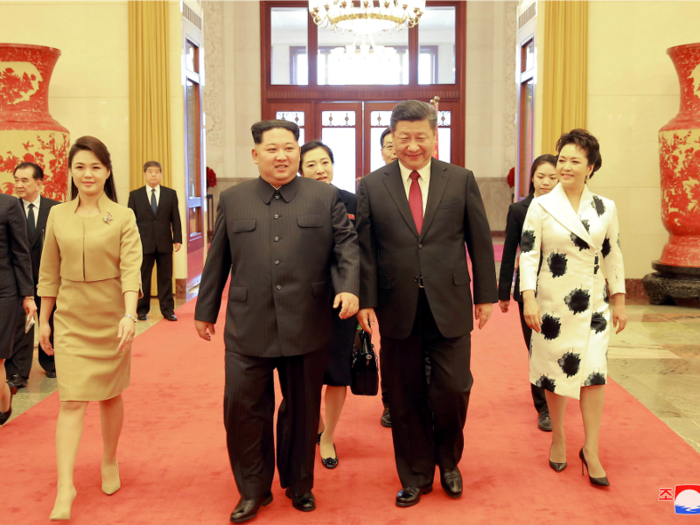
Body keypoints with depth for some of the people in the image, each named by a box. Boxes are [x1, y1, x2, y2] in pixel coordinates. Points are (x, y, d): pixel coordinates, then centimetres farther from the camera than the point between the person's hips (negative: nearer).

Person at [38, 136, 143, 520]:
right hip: (70, 319, 1)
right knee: (71, 401, -5)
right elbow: (49, 272, 8)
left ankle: (109, 463, 33)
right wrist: (44, 320, 8)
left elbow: (131, 269, -12)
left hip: (111, 318, -1)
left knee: (110, 395, 12)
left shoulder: (123, 217, -4)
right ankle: (65, 488, -3)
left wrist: (129, 315, -25)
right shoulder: (57, 215, 3)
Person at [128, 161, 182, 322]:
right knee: (143, 278, 4)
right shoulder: (135, 195, 6)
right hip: (143, 243, -1)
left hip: (164, 243, 1)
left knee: (165, 278, 5)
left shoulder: (170, 194, 8)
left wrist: (177, 239, -1)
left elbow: (175, 218, 6)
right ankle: (142, 310, 14)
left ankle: (168, 310, 13)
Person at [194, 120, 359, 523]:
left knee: (302, 408, 11)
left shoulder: (326, 198, 5)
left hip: (308, 327, 0)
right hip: (248, 327, 1)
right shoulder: (233, 200, 9)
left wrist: (349, 288, -15)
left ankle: (299, 483, 32)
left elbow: (346, 247, 3)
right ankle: (253, 489, 22)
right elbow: (218, 260, 12)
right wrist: (206, 310, 15)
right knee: (243, 407, 2)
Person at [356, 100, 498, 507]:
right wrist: (366, 300, -4)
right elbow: (365, 249, 2)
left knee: (453, 389, 1)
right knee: (406, 398, 9)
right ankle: (415, 477, 27)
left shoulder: (461, 180, 3)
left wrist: (486, 294, 5)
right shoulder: (372, 186, 3)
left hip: (449, 307, 0)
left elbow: (480, 241, 6)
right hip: (398, 310, 0)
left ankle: (448, 461, 30)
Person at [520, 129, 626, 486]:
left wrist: (619, 302, 8)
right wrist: (529, 300, -14)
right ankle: (558, 438, 27)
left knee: (594, 372, -4)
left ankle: (591, 450, 9)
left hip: (593, 303, 2)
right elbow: (527, 255, -6)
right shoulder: (541, 207, -4)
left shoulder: (605, 208, 3)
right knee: (554, 370, 7)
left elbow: (613, 256, 9)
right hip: (553, 303, -1)